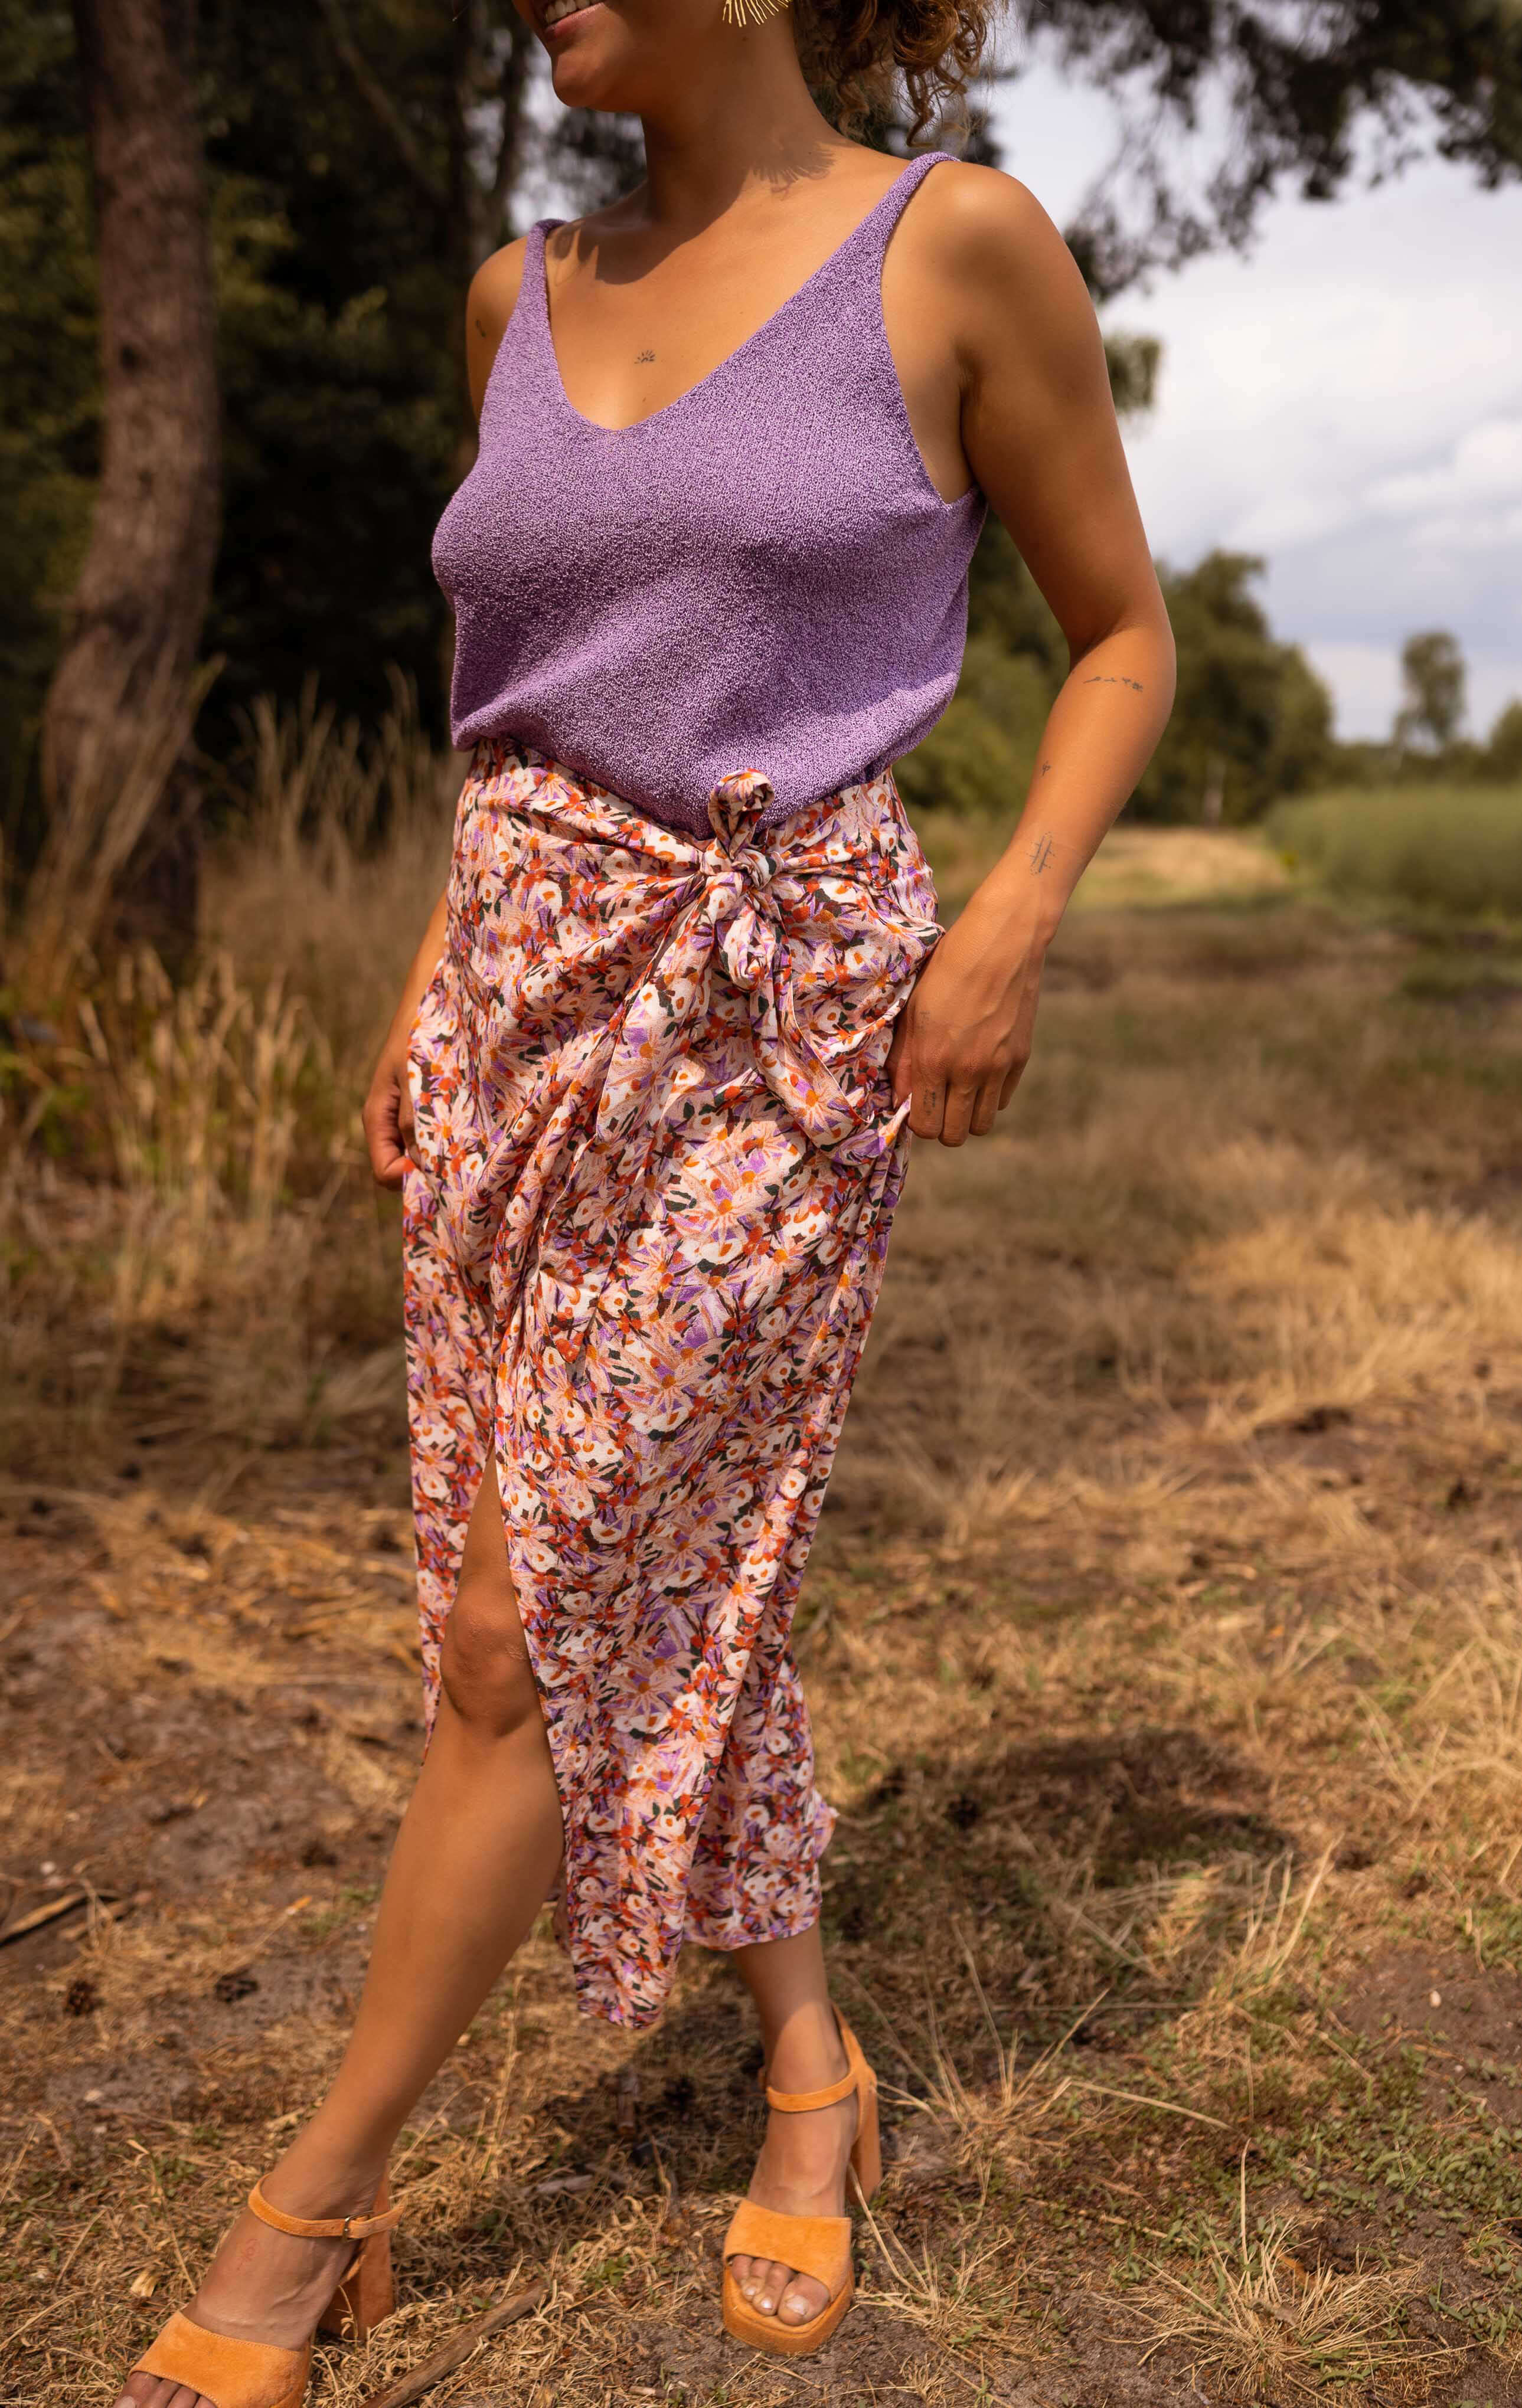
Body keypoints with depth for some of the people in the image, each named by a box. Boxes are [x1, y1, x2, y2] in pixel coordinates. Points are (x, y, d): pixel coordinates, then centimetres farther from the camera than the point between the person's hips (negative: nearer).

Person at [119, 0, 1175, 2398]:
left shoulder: (960, 244, -5)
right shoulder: (526, 298, 10)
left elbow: (1126, 630, 2)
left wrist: (1015, 919, -12)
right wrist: (434, 987, 13)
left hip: (771, 1022, -5)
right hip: (526, 1001, 6)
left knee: (523, 1631, -2)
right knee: (661, 1599, 11)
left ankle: (315, 2206, 16)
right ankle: (810, 2073, 32)